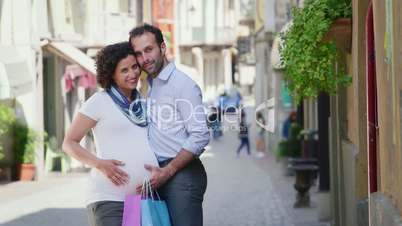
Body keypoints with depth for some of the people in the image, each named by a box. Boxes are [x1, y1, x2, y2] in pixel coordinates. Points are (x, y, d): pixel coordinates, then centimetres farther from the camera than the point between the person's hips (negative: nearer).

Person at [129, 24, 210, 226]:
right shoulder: (151, 84, 18)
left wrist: (167, 172, -17)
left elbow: (200, 136, -15)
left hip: (182, 174, -8)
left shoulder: (183, 84, -8)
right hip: (162, 173, 8)